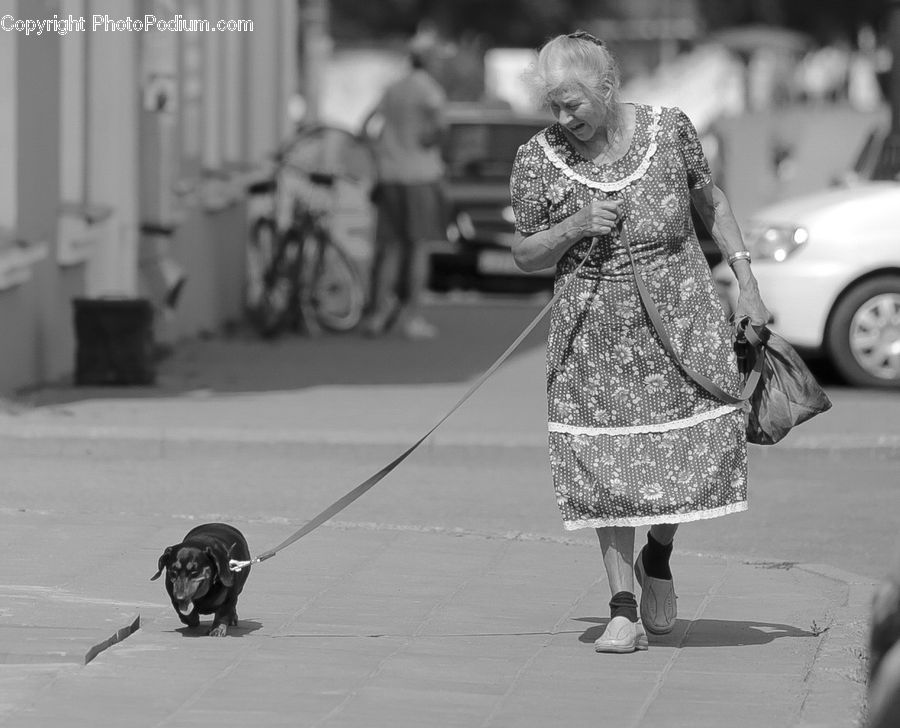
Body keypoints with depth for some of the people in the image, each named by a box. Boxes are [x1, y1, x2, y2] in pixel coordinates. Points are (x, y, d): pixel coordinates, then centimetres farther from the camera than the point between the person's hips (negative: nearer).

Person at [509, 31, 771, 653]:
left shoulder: (668, 130, -6)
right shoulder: (538, 160, -7)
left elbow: (710, 200, 11)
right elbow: (525, 255, 3)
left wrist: (747, 283, 7)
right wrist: (575, 226, -16)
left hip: (683, 322, 0)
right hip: (595, 338, 0)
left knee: (696, 450, -3)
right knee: (607, 466, -5)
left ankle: (657, 557, 27)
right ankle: (624, 611, 5)